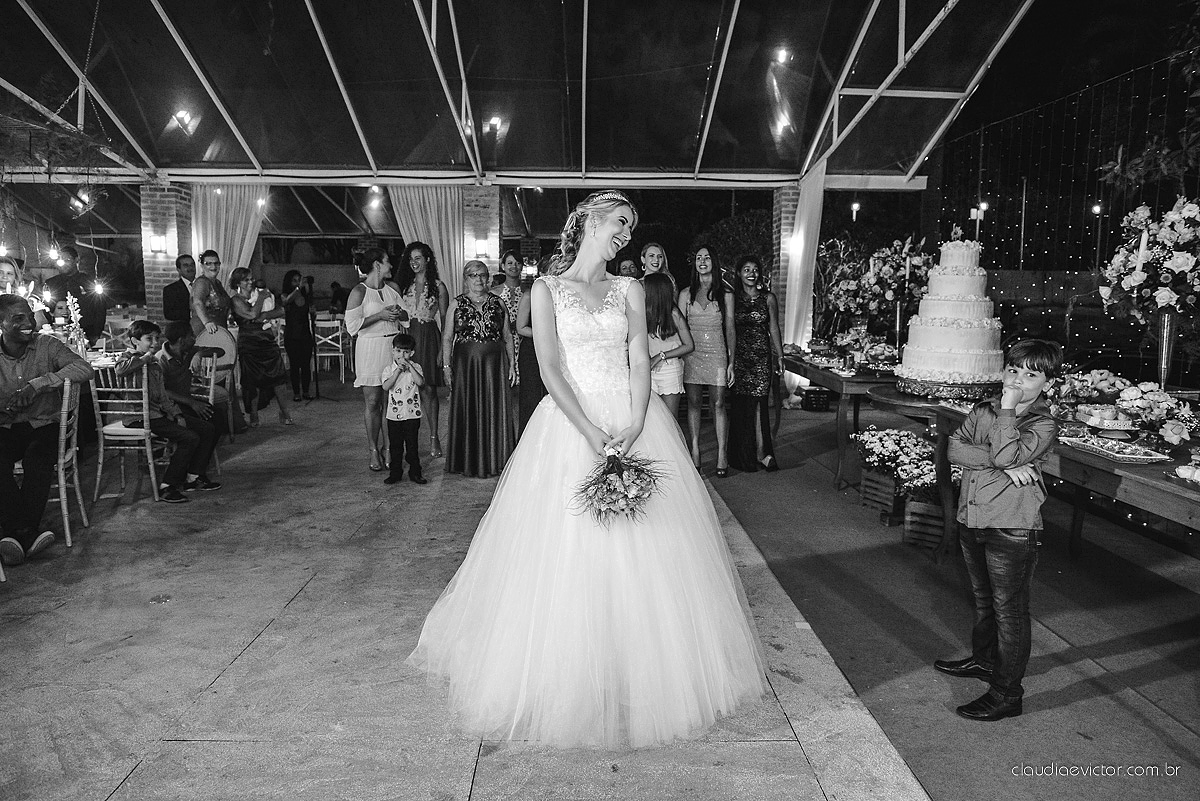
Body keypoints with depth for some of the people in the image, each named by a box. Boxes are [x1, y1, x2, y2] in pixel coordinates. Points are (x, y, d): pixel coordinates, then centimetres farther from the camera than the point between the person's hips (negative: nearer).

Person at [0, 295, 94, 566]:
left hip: (43, 425, -1)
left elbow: (84, 369, -18)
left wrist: (38, 383, -26)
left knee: (38, 460, -31)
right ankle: (28, 532, -25)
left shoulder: (47, 346, -2)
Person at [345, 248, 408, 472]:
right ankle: (373, 451, 7)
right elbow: (352, 326, -10)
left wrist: (398, 313, -3)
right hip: (371, 349, -5)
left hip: (394, 347, 5)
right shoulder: (359, 292, -6)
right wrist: (380, 315, -15)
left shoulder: (393, 287, 11)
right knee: (372, 401, -2)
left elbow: (409, 314, 20)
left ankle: (388, 448, 12)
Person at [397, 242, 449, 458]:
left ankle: (434, 437, 6)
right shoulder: (403, 284, 12)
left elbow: (444, 320, 1)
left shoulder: (438, 286, 3)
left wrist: (442, 349, -6)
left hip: (428, 338, -2)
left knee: (428, 389, -2)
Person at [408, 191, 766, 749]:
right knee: (566, 556, 0)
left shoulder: (629, 290, 10)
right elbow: (550, 369, -6)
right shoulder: (547, 289, 3)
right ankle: (565, 676, 17)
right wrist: (590, 431, -17)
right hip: (571, 422, -2)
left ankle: (646, 676, 20)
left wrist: (633, 428, -15)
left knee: (643, 558, 3)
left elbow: (640, 361, 2)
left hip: (633, 422, 2)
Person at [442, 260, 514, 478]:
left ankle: (494, 461, 13)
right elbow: (447, 337, 4)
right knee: (468, 410, 3)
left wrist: (511, 364, 3)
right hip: (465, 364, -1)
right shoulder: (457, 304, 5)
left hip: (494, 364, 1)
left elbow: (508, 336, 10)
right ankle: (470, 463, 12)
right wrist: (447, 366, -4)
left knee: (494, 410, 3)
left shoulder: (497, 303, 8)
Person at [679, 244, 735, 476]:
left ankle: (722, 455, -1)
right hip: (692, 354, 1)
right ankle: (695, 452, 9)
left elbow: (730, 330, 6)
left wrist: (731, 361, 1)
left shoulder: (724, 295, 6)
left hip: (717, 353, -1)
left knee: (718, 404, -4)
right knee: (693, 402, 2)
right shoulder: (686, 294, 7)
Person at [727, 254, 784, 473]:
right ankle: (743, 455, 11)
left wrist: (780, 357, 4)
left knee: (758, 403, -6)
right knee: (740, 405, 2)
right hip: (738, 355, 1)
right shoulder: (732, 298, 6)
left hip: (761, 356, -1)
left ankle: (760, 452, 0)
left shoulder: (768, 298, 5)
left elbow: (774, 329, 8)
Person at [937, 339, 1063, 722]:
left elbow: (1006, 455, -25)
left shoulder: (1044, 425, -9)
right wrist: (1001, 465, -20)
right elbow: (955, 448, -8)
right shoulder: (983, 410, 6)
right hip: (972, 520, 6)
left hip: (1012, 529, -6)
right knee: (983, 600, 24)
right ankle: (983, 659, 44)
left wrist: (1008, 408, -19)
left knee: (1009, 611, 3)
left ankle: (1006, 694, 13)